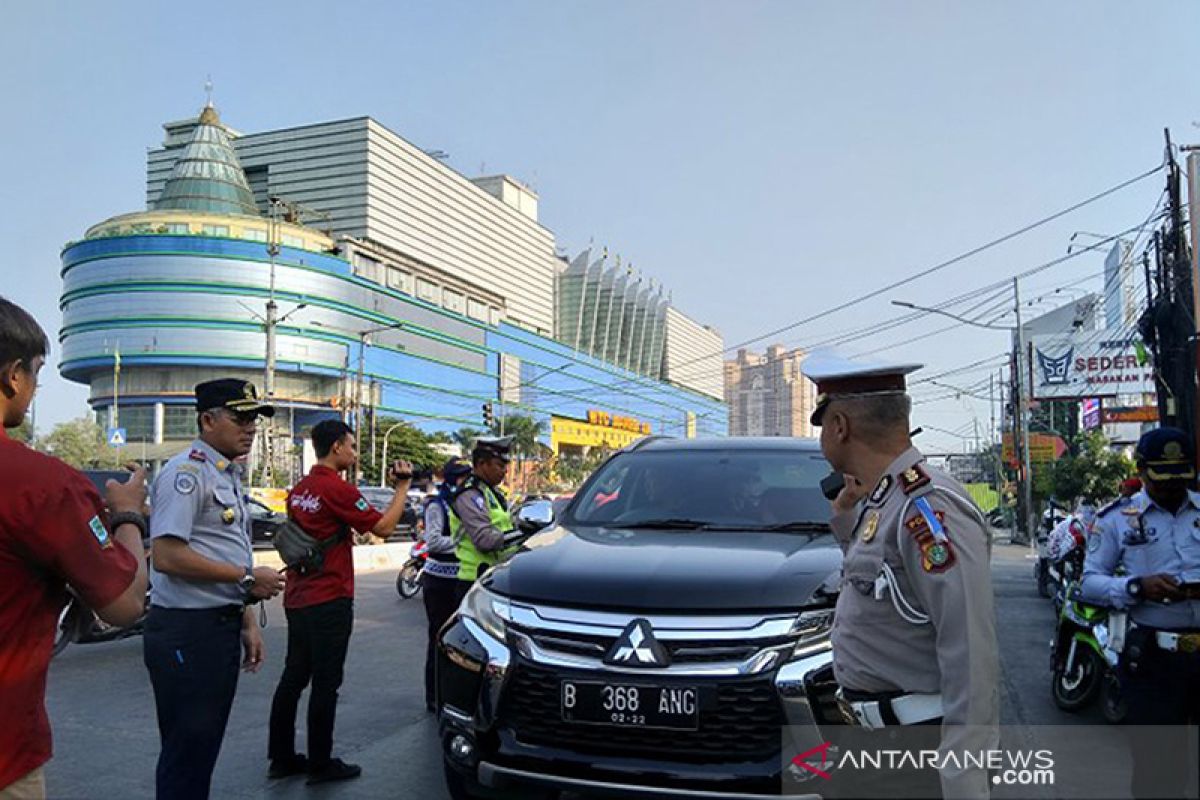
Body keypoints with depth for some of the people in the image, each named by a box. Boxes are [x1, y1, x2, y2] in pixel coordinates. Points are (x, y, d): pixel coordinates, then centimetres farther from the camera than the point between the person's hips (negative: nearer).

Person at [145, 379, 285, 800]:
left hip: (221, 628, 9)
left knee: (205, 746, 17)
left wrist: (247, 622, 19)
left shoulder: (230, 476, 17)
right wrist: (247, 576, -16)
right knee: (187, 750, -1)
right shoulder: (187, 472, -14)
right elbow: (166, 556, -23)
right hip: (188, 632, -9)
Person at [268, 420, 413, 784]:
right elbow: (384, 527, -15)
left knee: (293, 677, 14)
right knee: (326, 684, 1)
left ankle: (281, 757, 22)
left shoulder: (299, 490, 10)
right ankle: (320, 764, 9)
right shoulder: (338, 489, -17)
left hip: (297, 599, 9)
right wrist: (403, 487, -5)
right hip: (329, 601, -9)